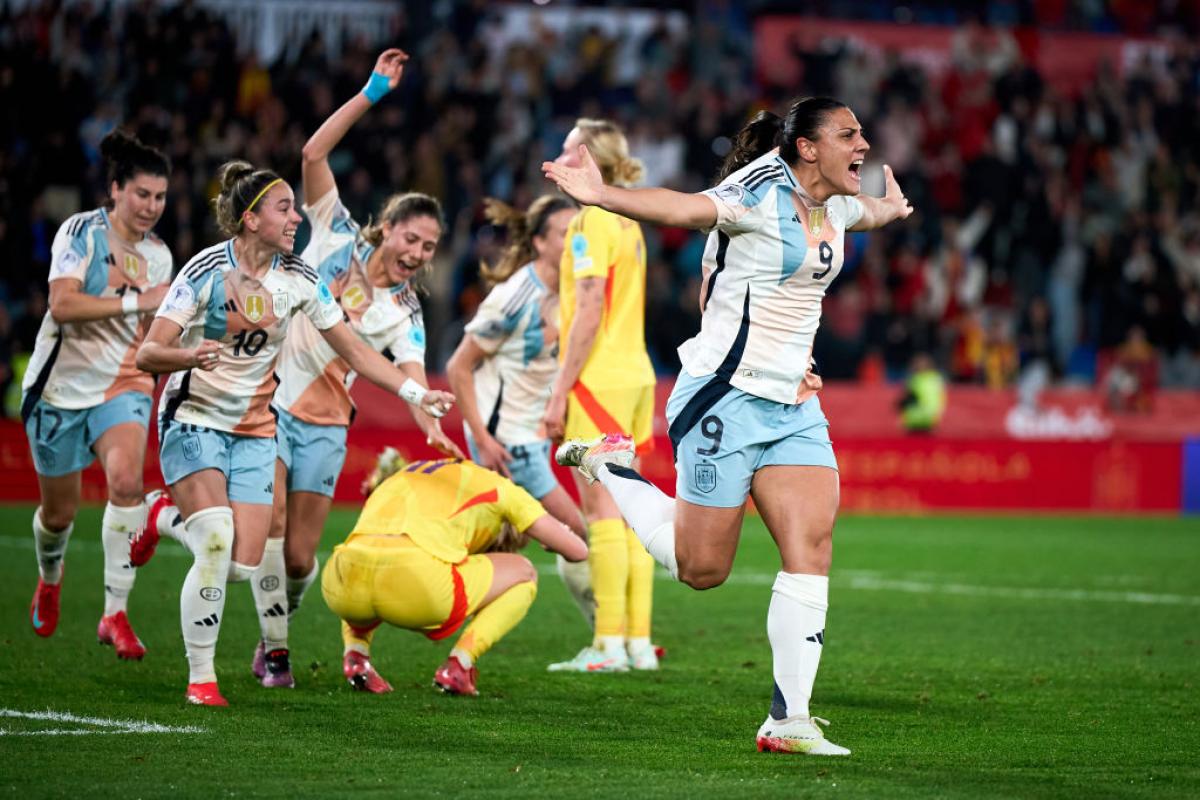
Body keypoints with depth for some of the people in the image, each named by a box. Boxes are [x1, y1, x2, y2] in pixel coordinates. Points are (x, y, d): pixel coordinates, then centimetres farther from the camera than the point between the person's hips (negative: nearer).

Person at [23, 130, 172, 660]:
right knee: (59, 510, 10)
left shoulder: (158, 254, 7)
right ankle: (49, 578, 46)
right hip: (61, 385, -3)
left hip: (122, 385, 3)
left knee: (126, 480, -26)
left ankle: (115, 614, -23)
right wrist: (135, 301, -25)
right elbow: (62, 303, -23)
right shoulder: (82, 231, -10)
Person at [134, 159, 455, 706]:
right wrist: (191, 356, -38)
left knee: (243, 566, -7)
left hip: (254, 430, 5)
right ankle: (200, 678, -7)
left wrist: (416, 393, -5)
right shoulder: (208, 269, -15)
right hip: (194, 419, -5)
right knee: (216, 545, -22)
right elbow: (147, 354, -17)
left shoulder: (298, 279, -2)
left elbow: (354, 350, 6)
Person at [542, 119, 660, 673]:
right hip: (635, 374, 9)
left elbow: (588, 313, -16)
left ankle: (609, 645, -8)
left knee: (603, 510, -8)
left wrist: (561, 390, -15)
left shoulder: (592, 221, -11)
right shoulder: (627, 223, 16)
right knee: (627, 512, 9)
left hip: (599, 379, -9)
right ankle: (639, 640, 9)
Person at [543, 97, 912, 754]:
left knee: (811, 547, -8)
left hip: (793, 407, 7)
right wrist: (603, 196, -47)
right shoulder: (761, 194, -13)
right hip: (726, 398, -7)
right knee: (701, 567, 0)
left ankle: (788, 719, -6)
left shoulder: (833, 206, 12)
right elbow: (682, 208, -31)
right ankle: (607, 465, 24)